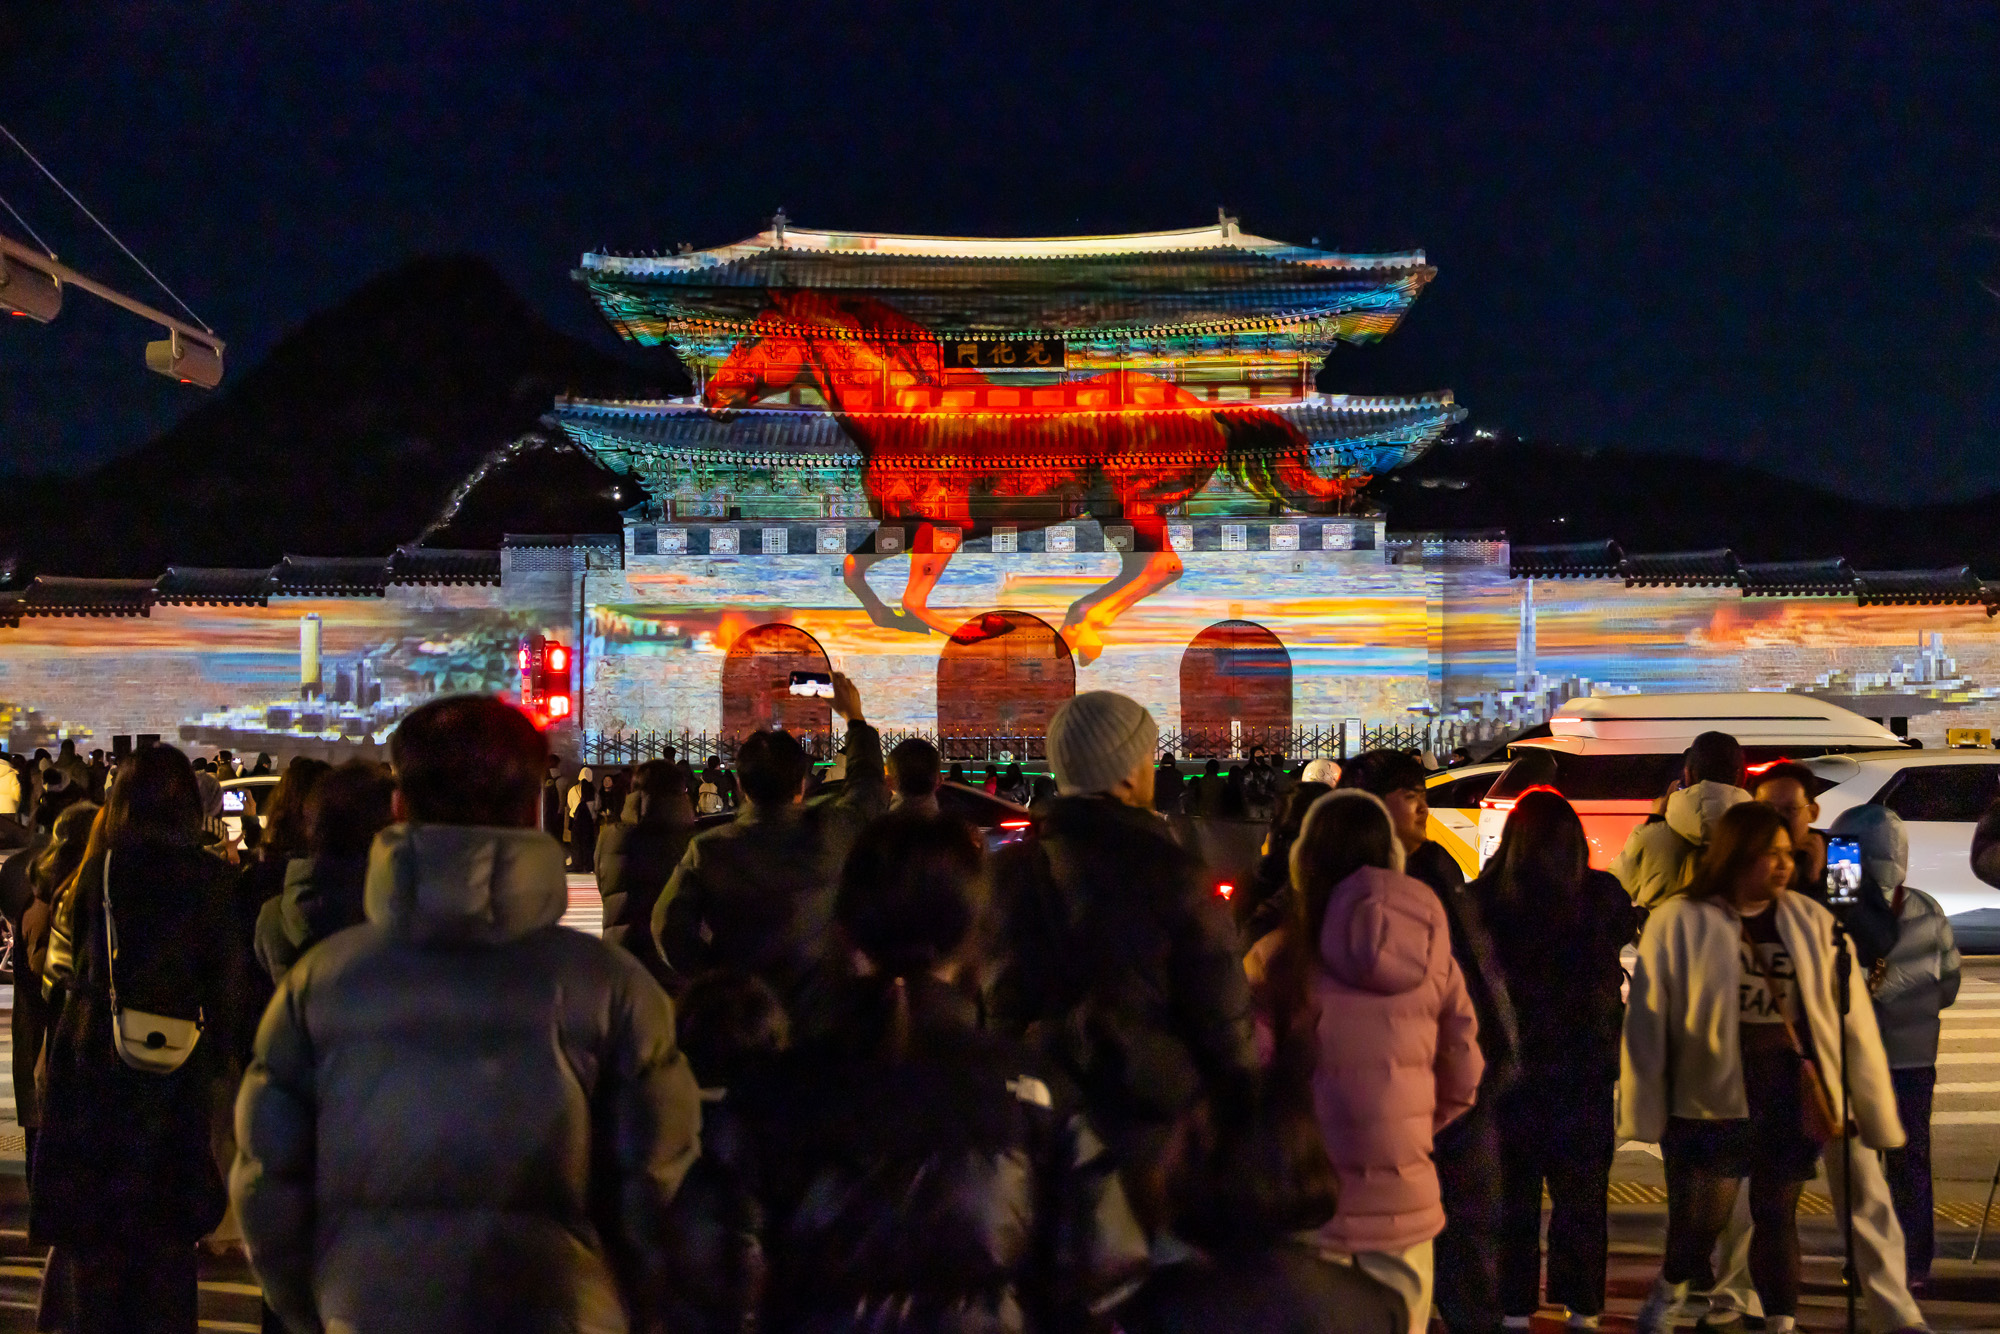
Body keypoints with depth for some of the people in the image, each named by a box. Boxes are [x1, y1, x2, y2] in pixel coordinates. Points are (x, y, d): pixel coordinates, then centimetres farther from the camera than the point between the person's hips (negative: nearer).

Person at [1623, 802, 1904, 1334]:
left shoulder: (1812, 922, 4)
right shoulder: (1678, 922, -5)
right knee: (1699, 1224, -1)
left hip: (1791, 1103, 3)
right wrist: (1643, 1110, -6)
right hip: (1711, 1100, -2)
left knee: (1778, 1218, 8)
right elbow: (1647, 1021, -4)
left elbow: (1853, 1021, 4)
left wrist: (1877, 1113, 2)